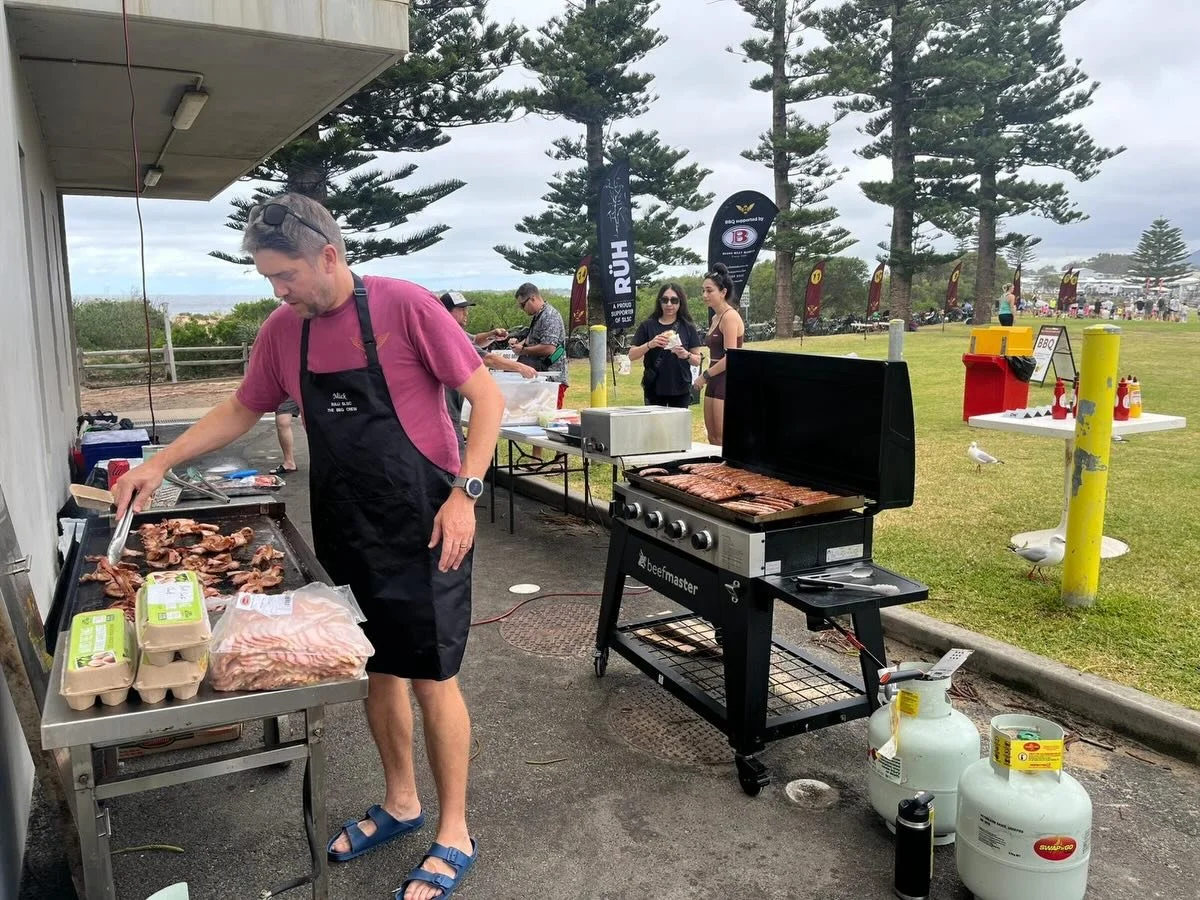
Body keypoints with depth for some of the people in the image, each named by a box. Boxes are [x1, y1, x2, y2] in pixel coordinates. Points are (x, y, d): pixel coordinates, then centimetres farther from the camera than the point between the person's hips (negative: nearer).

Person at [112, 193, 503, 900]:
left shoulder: (405, 306, -13)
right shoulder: (284, 330, 5)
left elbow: (487, 396, -12)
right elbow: (242, 410, 18)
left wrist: (465, 492, -19)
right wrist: (161, 463, 11)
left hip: (422, 528, -6)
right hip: (345, 531, 6)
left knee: (431, 677, 3)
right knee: (376, 670, 16)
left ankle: (454, 835, 21)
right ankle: (401, 804, 38)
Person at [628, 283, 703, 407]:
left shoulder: (687, 327, 5)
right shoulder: (648, 326, 4)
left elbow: (697, 360, 5)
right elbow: (632, 355, 1)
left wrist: (686, 355, -16)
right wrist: (649, 345, -16)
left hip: (680, 388, 1)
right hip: (653, 388, 0)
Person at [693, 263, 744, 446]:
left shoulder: (730, 316, -13)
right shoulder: (716, 318, 15)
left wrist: (705, 376, -11)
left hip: (728, 382, -9)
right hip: (715, 382, 10)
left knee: (723, 439, -6)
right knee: (712, 436, 11)